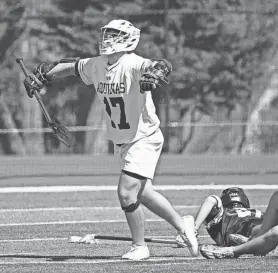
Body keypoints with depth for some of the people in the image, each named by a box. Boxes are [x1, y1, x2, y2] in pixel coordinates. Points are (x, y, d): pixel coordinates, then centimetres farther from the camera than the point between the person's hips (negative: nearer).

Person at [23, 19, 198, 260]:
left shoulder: (133, 65, -23)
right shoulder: (96, 66, 1)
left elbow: (162, 67, -40)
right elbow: (72, 66, 18)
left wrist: (156, 73, -63)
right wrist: (41, 76, 10)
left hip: (144, 139, -8)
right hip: (123, 141, 8)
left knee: (127, 192, -13)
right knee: (141, 194, 15)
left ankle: (139, 246, 4)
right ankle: (182, 226, 33)